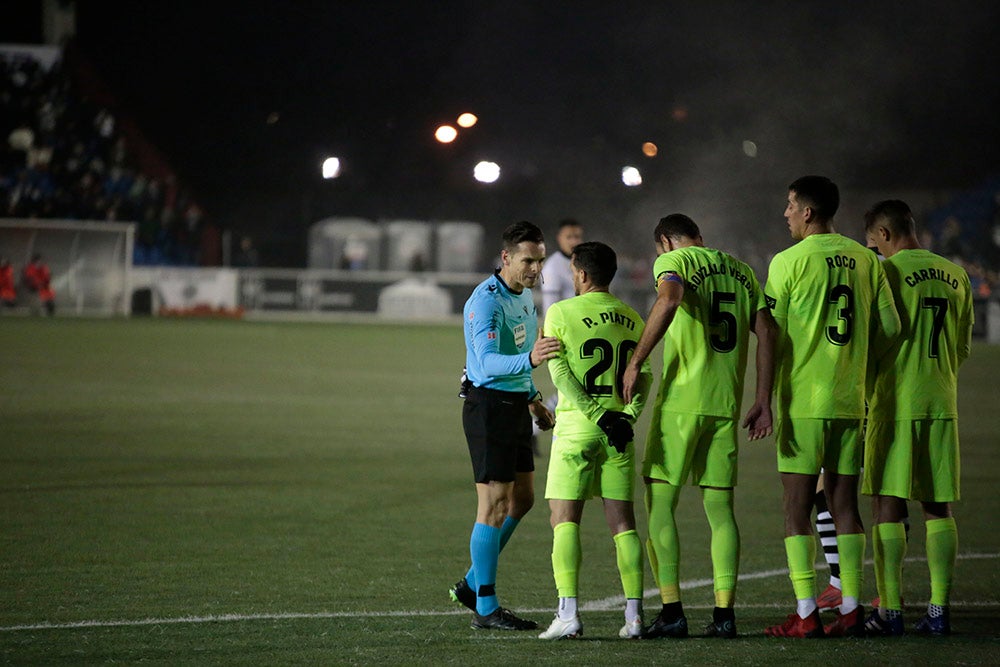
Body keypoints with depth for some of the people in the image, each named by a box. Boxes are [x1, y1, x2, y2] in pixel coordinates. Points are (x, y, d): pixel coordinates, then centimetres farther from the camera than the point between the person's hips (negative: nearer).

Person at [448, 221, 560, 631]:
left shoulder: (525, 296, 11)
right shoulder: (486, 301, -20)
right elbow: (488, 362, -34)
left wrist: (532, 399, 25)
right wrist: (529, 360, -50)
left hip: (515, 406, 10)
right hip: (488, 406, -9)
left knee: (522, 499, 14)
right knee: (495, 504, -9)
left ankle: (473, 583, 27)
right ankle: (485, 608, -4)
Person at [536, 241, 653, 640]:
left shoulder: (561, 313, -4)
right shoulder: (631, 320, 10)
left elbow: (561, 374, -11)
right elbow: (644, 377, 6)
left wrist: (598, 415, -12)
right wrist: (627, 416, -1)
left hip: (576, 426, -4)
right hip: (620, 431, 4)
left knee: (565, 520, -1)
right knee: (622, 521, 6)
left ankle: (568, 614, -10)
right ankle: (634, 616, 2)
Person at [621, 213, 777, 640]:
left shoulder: (672, 261, 1)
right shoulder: (741, 270, 18)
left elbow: (669, 300, -21)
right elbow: (766, 332, 9)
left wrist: (636, 362, -18)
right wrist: (763, 401, 8)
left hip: (681, 399, -5)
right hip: (726, 403, 5)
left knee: (660, 504, 1)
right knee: (720, 508, 9)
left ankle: (672, 611, -6)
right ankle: (724, 613, 3)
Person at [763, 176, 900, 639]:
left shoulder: (790, 261, -7)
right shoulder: (865, 260, 8)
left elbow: (772, 335, -9)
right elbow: (889, 328, 8)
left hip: (803, 402, -5)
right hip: (851, 402, 5)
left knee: (796, 508, -1)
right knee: (844, 504, 10)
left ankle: (806, 614, -6)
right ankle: (850, 609, 9)